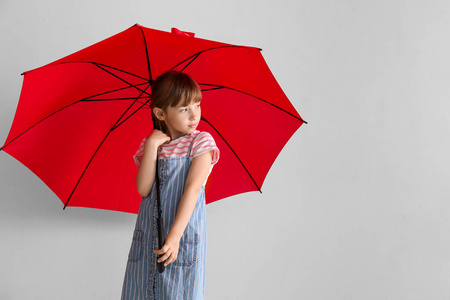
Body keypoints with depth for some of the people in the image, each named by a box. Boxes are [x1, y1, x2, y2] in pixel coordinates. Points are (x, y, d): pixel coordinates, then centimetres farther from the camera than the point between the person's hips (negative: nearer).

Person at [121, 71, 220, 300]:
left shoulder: (201, 142, -3)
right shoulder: (150, 144, 8)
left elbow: (193, 188, -14)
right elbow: (143, 189, -5)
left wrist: (174, 235, -23)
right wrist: (152, 145, -11)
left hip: (183, 234, -3)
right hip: (147, 236, 4)